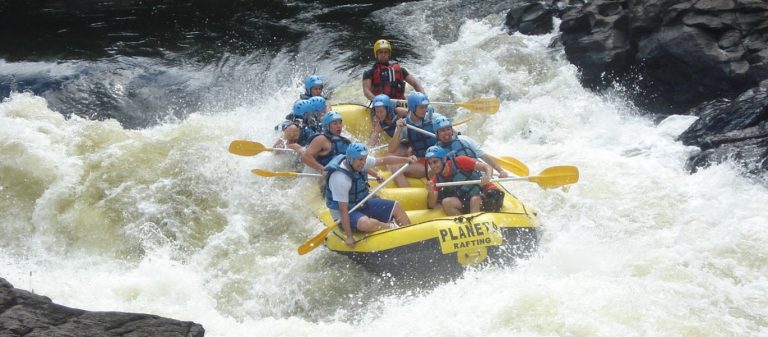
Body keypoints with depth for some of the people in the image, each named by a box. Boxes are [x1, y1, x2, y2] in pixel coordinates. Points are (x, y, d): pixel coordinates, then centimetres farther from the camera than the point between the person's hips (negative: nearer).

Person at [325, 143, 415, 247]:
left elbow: (383, 160, 4)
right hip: (347, 213, -9)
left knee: (396, 207, 6)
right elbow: (343, 210, -30)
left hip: (363, 204, 9)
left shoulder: (360, 161, -9)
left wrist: (406, 159, -5)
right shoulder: (340, 179, -32)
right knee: (367, 223, -37)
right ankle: (395, 228, -12)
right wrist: (349, 237, -29)